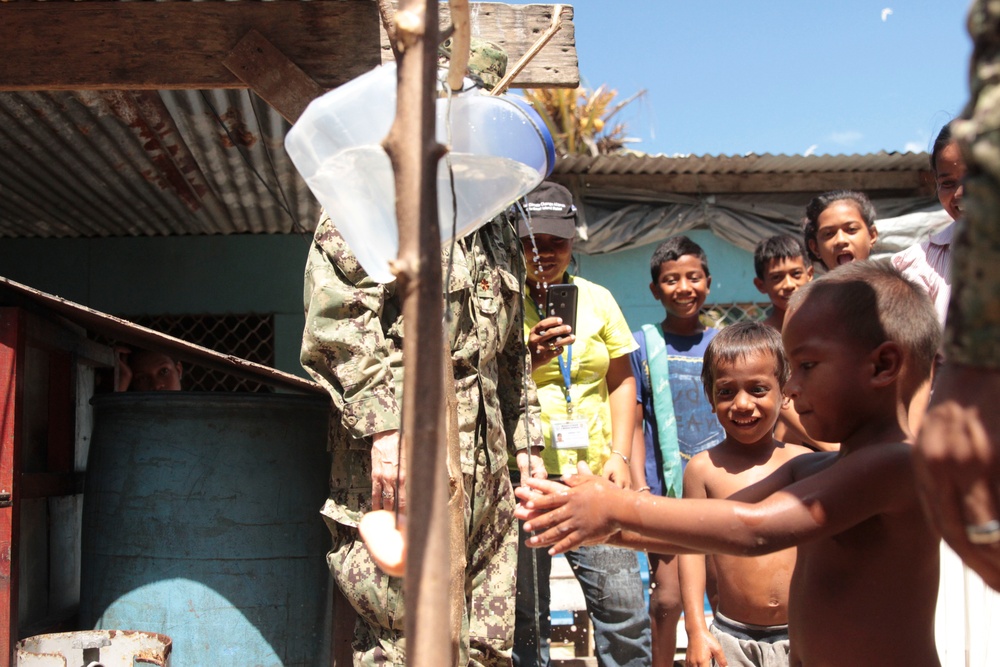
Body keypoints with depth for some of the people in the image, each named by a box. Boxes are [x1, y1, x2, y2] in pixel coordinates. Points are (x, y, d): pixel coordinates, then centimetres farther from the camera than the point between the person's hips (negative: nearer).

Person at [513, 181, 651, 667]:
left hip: (593, 472, 2)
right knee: (525, 614, 4)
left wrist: (620, 454, 3)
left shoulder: (596, 298, 11)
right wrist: (528, 357, -19)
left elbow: (621, 380, 14)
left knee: (623, 607, -2)